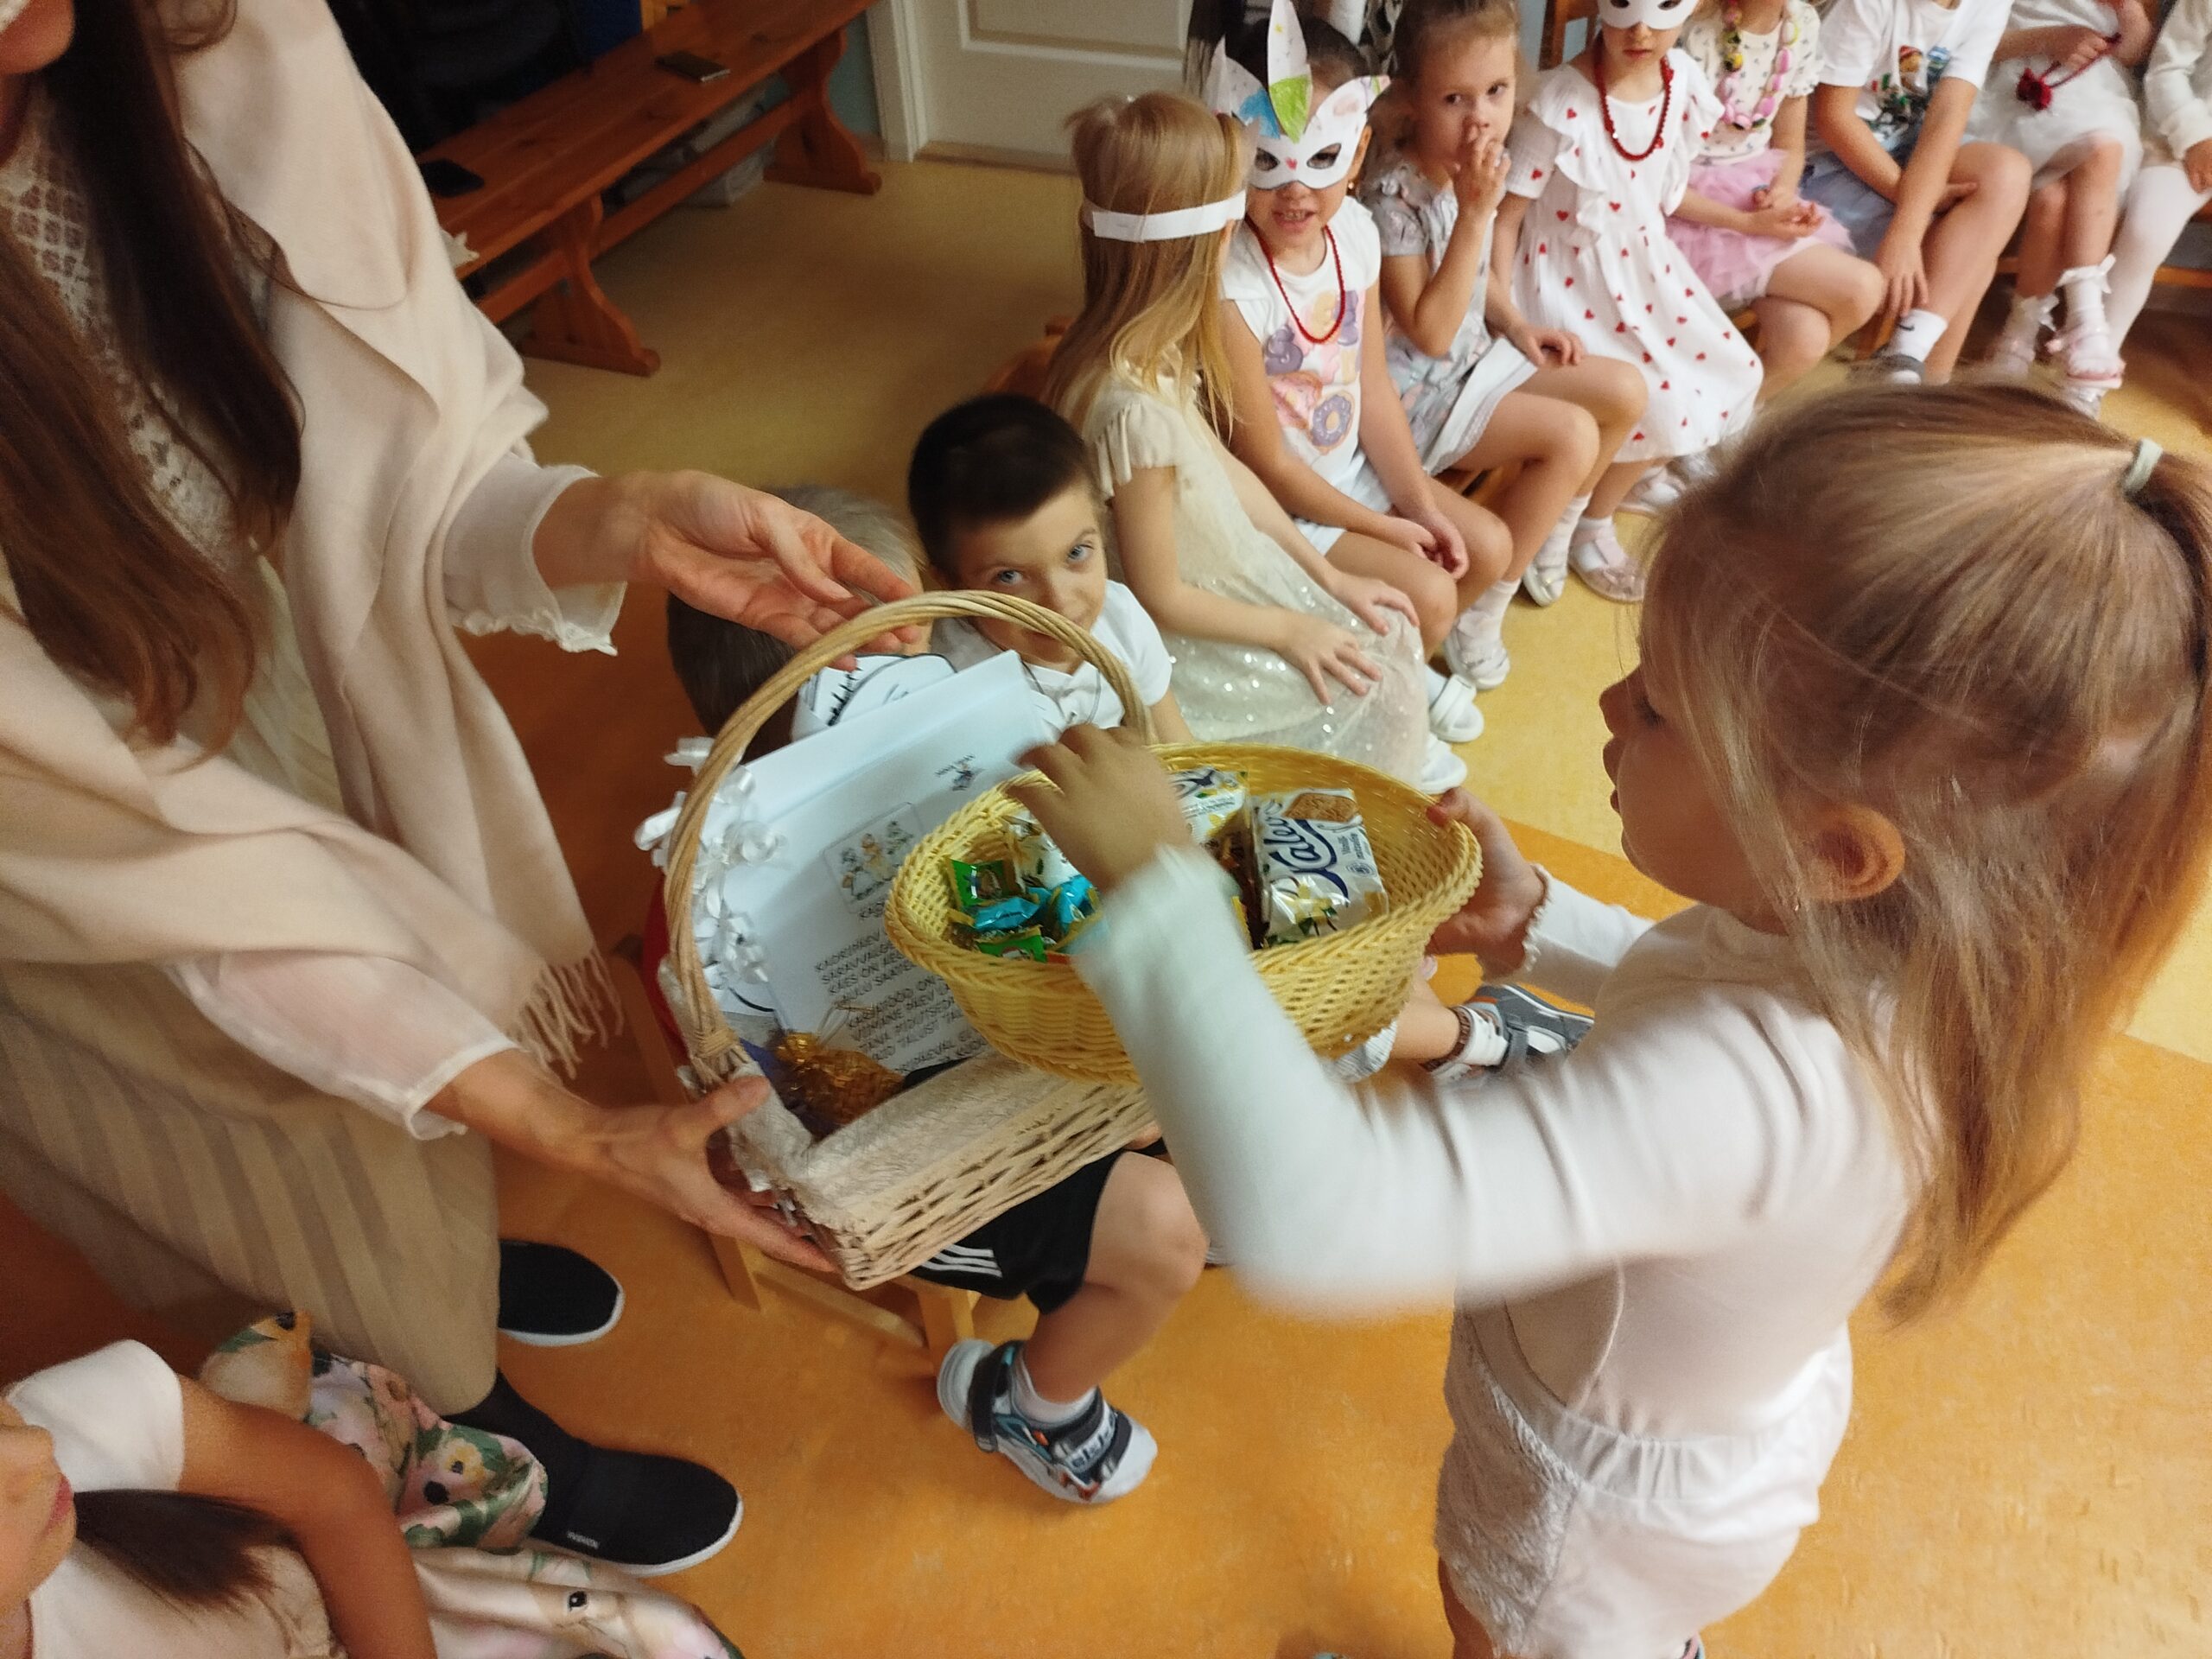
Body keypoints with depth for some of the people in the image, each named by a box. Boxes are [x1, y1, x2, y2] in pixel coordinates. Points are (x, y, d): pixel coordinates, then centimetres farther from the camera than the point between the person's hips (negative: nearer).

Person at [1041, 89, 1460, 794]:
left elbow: (1224, 466, 5)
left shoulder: (1148, 344, -7)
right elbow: (1160, 596, -25)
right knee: (1374, 681, -2)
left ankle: (1397, 758, 31)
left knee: (1387, 629, 8)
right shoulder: (1133, 408, -34)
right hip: (1184, 640, -8)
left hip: (1228, 570, 8)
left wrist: (1328, 576, 5)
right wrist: (1287, 629, -12)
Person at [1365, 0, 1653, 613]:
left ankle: (1553, 532, 24)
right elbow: (1429, 333, -27)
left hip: (1476, 354, 9)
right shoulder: (1394, 194, -26)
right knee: (1572, 434, -20)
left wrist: (1515, 324, 2)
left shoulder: (1482, 163, -2)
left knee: (1626, 391, 6)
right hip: (1418, 388, -9)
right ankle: (1478, 608, -7)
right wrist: (1473, 213, -31)